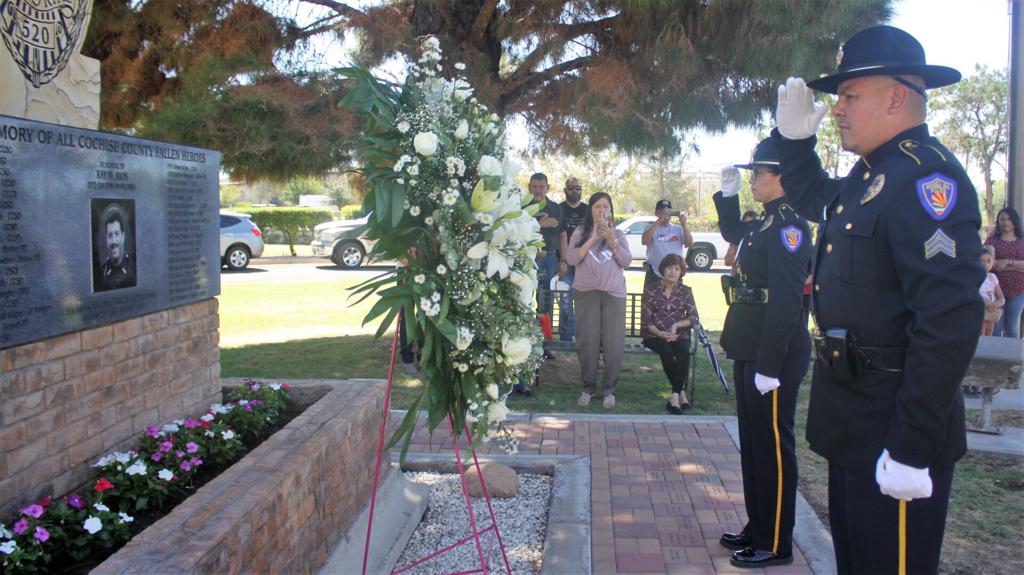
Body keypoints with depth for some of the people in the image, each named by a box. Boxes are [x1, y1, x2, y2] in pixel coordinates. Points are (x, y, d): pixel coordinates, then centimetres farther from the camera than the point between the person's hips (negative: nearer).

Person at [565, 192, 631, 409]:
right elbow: (571, 259, -5)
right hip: (586, 293, -1)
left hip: (614, 293, 1)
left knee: (613, 343, -4)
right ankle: (588, 387, 9)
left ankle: (609, 389, 6)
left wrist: (612, 241, -11)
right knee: (587, 342, -3)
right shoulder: (581, 233, 8)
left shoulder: (618, 234, 13)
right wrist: (593, 238, -10)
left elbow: (627, 262, 2)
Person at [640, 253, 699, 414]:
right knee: (667, 352, -34)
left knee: (684, 352, -32)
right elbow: (646, 320, 0)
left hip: (679, 335, 1)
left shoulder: (685, 291, 11)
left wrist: (677, 325, -15)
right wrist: (660, 333, -17)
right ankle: (681, 392, -23)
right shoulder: (651, 289, 5)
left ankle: (675, 395, -30)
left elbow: (694, 317, 3)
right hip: (655, 335, -1)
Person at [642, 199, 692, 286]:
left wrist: (683, 224, -16)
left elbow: (690, 244, -6)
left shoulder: (678, 229, 7)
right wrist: (658, 221, -24)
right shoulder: (652, 228, 0)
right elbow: (644, 241, -21)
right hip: (654, 276, -3)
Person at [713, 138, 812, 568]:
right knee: (753, 444, 18)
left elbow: (786, 301, -24)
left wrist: (769, 367, -24)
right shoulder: (767, 223, 12)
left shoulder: (789, 225, -17)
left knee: (772, 448, 2)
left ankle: (776, 544, 15)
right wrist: (728, 194, 21)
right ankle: (757, 528, 32)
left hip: (774, 357, -10)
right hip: (751, 353, 10)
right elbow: (733, 234, 36)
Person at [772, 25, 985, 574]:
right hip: (855, 426, 9)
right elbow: (814, 199, 33)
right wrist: (794, 136, 14)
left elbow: (950, 320, -27)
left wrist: (912, 448, -26)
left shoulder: (926, 177, -20)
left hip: (895, 433, -9)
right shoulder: (870, 175, 10)